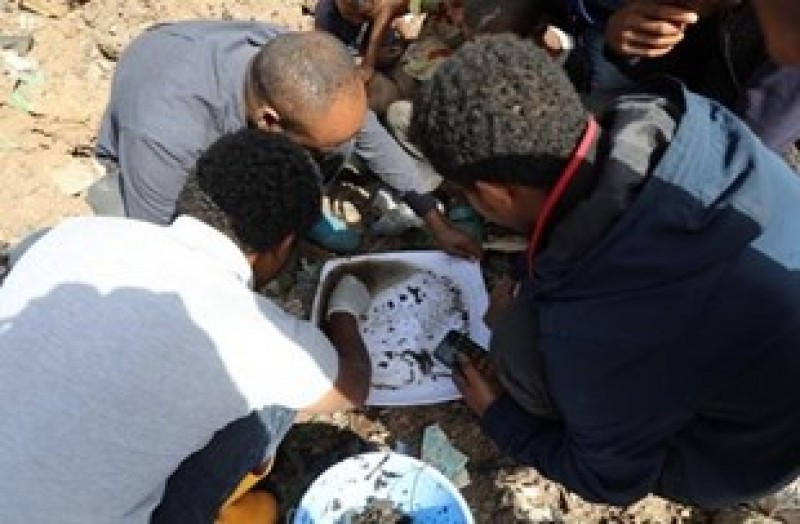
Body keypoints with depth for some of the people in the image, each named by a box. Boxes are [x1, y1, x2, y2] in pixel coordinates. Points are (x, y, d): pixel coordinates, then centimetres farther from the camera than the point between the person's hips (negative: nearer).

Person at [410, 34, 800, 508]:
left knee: (519, 345, -15)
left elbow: (613, 481, -18)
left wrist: (498, 415, -2)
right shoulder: (680, 117, -23)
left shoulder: (589, 335, -40)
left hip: (735, 459, -5)